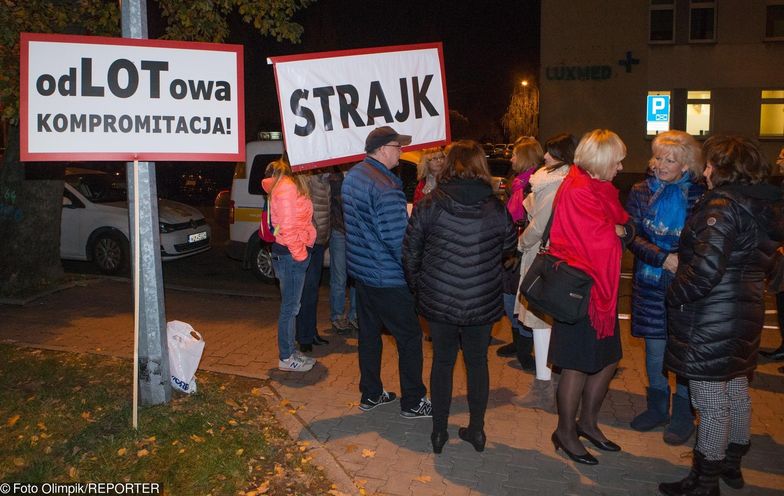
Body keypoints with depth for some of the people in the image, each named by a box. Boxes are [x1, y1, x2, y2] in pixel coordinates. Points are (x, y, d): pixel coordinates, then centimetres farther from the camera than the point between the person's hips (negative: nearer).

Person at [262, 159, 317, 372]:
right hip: (290, 256, -10)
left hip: (293, 254, 10)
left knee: (292, 306, 17)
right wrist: (300, 254, -15)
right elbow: (288, 227, -21)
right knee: (290, 308, 0)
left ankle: (290, 352, 28)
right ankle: (286, 358, 11)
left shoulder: (293, 184, 11)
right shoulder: (287, 187, -18)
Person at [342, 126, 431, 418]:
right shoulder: (386, 189, -25)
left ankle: (370, 394, 31)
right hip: (387, 279, -9)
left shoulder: (353, 175, 5)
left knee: (369, 333, 18)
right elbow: (398, 240, -25)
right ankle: (412, 402, 15)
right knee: (410, 338, 5)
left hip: (360, 270, 9)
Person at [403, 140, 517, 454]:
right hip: (483, 303, 1)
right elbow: (510, 248, 7)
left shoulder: (429, 205, -10)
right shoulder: (496, 209, -7)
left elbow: (410, 251, -5)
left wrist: (416, 285, 10)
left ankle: (439, 431, 25)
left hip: (438, 302, 0)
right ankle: (477, 430, 28)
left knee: (442, 362, 15)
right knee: (477, 362, 16)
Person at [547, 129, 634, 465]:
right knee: (579, 365, 3)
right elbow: (602, 241, -21)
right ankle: (565, 432, 20)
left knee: (607, 359, 16)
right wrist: (618, 230, -2)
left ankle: (587, 422, 34)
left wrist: (620, 229, -14)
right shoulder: (577, 192, -18)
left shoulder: (599, 188, 13)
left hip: (601, 288, 9)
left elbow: (626, 228, 7)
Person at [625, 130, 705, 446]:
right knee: (654, 348, 12)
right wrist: (664, 258, -18)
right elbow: (634, 237, -4)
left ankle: (683, 414, 22)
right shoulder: (641, 192, 2)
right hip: (650, 284, 3)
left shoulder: (699, 196, -5)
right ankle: (657, 406, 31)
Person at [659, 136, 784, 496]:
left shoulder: (723, 205, -20)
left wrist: (676, 295, -12)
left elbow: (707, 266, -27)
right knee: (737, 391, 21)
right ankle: (732, 465, 38)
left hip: (711, 320, -10)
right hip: (745, 311, 10)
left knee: (711, 402, 1)